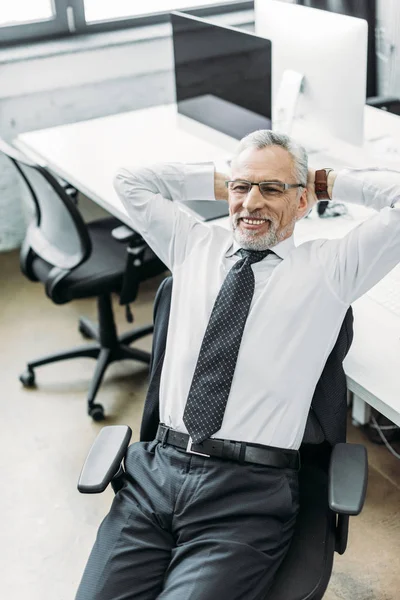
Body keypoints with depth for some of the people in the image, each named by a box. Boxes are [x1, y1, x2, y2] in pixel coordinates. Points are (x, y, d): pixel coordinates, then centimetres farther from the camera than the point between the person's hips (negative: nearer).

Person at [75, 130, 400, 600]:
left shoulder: (329, 267, 7)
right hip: (156, 471, 4)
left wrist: (328, 181, 11)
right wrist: (221, 183, 21)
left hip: (251, 491, -3)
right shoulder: (193, 246, 18)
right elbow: (130, 180, 26)